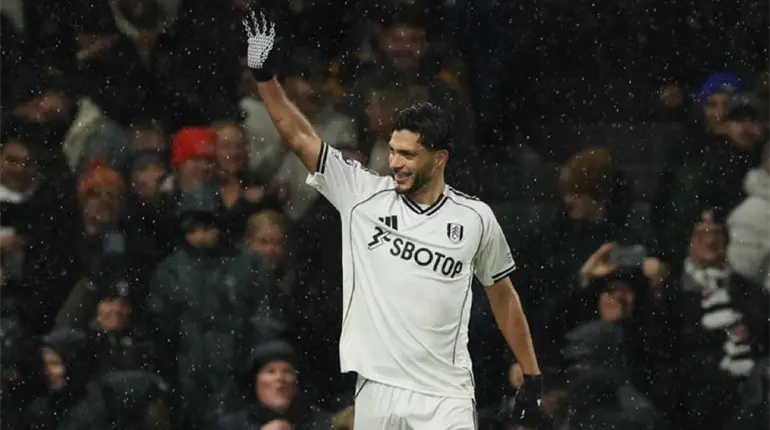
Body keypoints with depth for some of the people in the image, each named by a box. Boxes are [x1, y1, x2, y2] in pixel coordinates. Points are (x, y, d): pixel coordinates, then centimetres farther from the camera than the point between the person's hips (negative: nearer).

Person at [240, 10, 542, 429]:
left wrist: (532, 375, 14)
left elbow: (501, 294, 13)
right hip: (375, 392, 2)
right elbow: (300, 137, -1)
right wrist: (264, 73, -12)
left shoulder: (475, 219, 1)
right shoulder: (363, 194, 1)